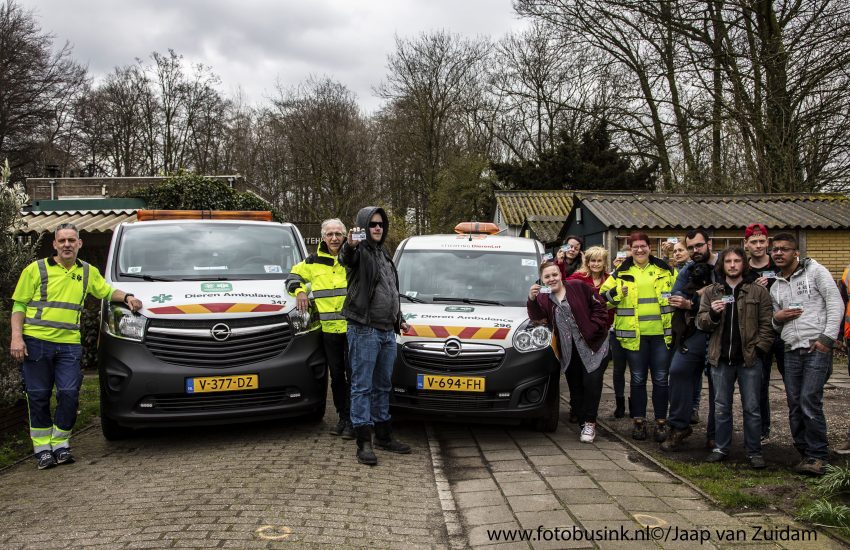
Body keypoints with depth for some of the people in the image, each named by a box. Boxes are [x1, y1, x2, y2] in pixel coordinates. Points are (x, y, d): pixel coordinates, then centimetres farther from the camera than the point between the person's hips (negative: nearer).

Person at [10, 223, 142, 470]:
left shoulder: (88, 272, 13)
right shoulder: (36, 269, 4)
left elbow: (107, 291, 28)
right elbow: (19, 306, 4)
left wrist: (126, 297, 8)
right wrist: (16, 337, -6)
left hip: (69, 344, 2)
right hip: (36, 341, -2)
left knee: (69, 394, -4)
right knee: (38, 396, 3)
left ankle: (61, 443, 12)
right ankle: (42, 448, 13)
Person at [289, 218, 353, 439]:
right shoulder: (314, 262, 8)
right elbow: (295, 273, 24)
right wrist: (299, 291, 7)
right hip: (329, 329, 3)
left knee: (353, 375, -3)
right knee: (336, 375, 11)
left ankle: (352, 420, 4)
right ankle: (342, 417, 23)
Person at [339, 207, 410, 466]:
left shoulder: (384, 255, 20)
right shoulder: (360, 251, -4)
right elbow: (346, 259, -31)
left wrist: (399, 319, 26)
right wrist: (350, 245, -53)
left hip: (387, 331, 8)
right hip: (364, 330, -8)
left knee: (383, 386, 14)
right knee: (362, 386, -4)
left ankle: (383, 435, 23)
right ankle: (363, 442, -1)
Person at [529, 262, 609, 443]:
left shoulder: (578, 287, -4)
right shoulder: (543, 298, 8)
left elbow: (599, 307, -4)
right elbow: (537, 317, -9)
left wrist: (591, 331, -13)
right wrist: (531, 299, -25)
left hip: (592, 346, -4)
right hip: (569, 351, 4)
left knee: (591, 382, -12)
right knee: (575, 387, 7)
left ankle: (589, 423, 1)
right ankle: (584, 423, 19)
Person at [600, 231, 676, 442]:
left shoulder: (664, 270, 8)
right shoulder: (621, 273, 7)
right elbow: (604, 295, 6)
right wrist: (616, 292, -14)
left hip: (661, 332, 0)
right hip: (634, 333, 0)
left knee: (660, 379, 5)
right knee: (638, 379, 7)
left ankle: (661, 422, 15)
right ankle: (639, 421, 16)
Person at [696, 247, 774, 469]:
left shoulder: (759, 291, 2)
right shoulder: (710, 292, 7)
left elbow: (767, 324, 0)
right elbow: (701, 323, 5)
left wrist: (760, 348, -8)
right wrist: (713, 314, -15)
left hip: (749, 359, -2)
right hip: (721, 358, 2)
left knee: (752, 408, 4)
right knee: (721, 407, 10)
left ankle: (754, 451, 14)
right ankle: (721, 448, 21)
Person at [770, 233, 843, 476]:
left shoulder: (815, 271, 2)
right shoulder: (775, 287, 18)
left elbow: (836, 303, -5)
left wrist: (827, 338, -12)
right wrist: (777, 318, 0)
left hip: (817, 348, -6)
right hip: (792, 351, 6)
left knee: (809, 400, -15)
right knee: (795, 405, 4)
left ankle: (818, 456, -4)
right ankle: (806, 454, 15)